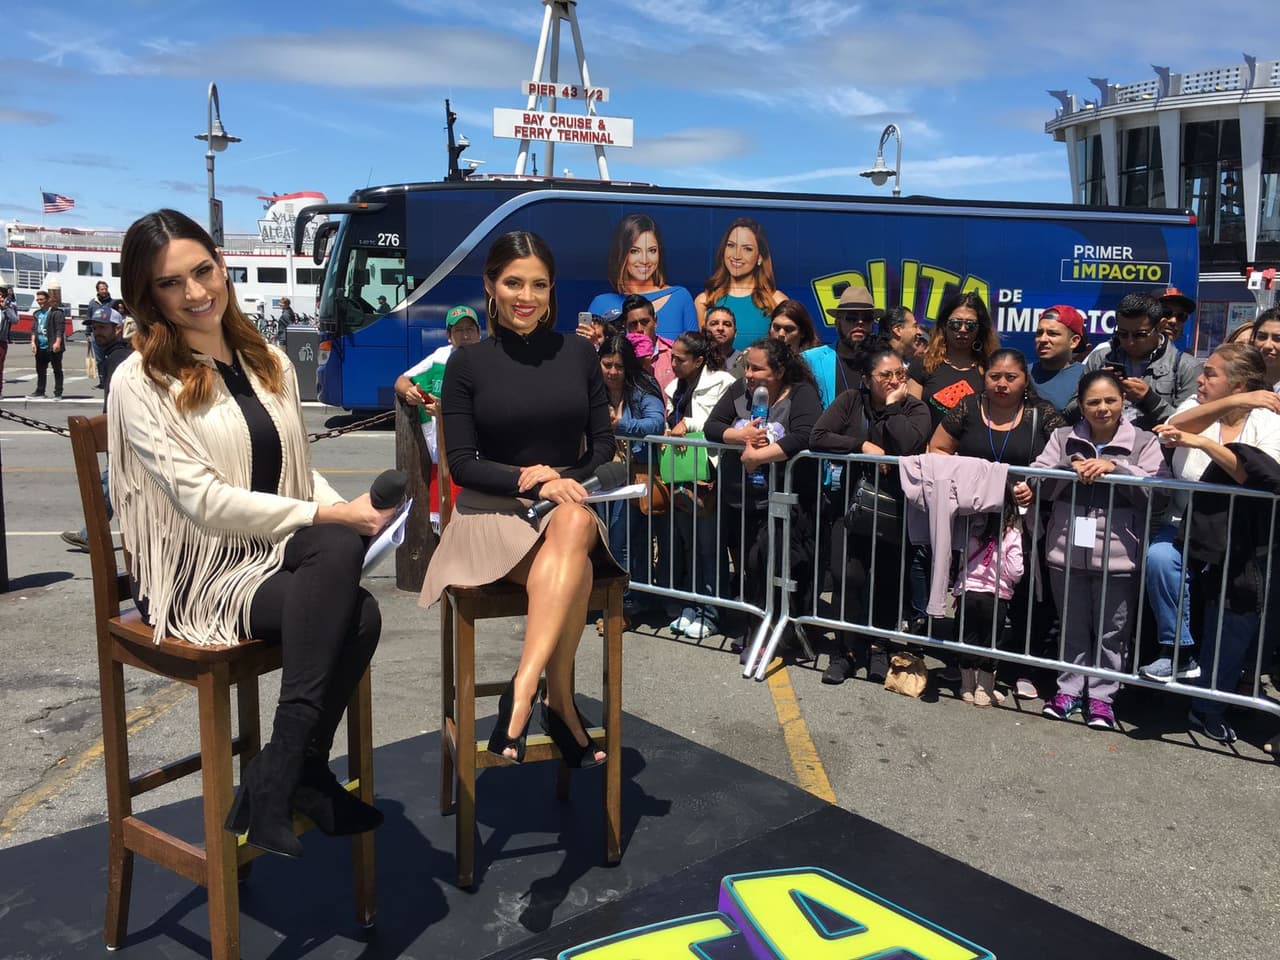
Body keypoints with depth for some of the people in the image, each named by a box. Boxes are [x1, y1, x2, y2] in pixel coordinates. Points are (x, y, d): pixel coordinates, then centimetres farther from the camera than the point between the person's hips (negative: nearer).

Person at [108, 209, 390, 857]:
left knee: (358, 616, -29)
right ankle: (298, 774, -18)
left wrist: (351, 513, -6)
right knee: (343, 571, -31)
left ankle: (279, 779, -11)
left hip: (277, 556, 5)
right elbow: (204, 502, -15)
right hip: (196, 577, -5)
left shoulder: (270, 365, 13)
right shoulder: (140, 383, -6)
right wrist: (331, 518, -21)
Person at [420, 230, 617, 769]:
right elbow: (461, 462, -1)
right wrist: (528, 480, -17)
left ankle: (522, 693, -37)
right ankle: (561, 706, -24)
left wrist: (562, 481, -10)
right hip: (493, 511, -2)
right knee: (574, 570, -33)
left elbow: (603, 445, 10)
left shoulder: (578, 354, 9)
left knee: (575, 526, -36)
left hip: (571, 506, 2)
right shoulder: (468, 363, 3)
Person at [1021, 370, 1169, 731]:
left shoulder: (1144, 442, 1)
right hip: (1068, 550, 2)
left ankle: (1101, 695, 22)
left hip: (1118, 555, -2)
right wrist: (1070, 468, -19)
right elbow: (1039, 482, -2)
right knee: (1072, 626, 14)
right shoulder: (1063, 439, 8)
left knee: (1111, 631, 8)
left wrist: (1116, 467, -21)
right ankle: (1069, 688, 28)